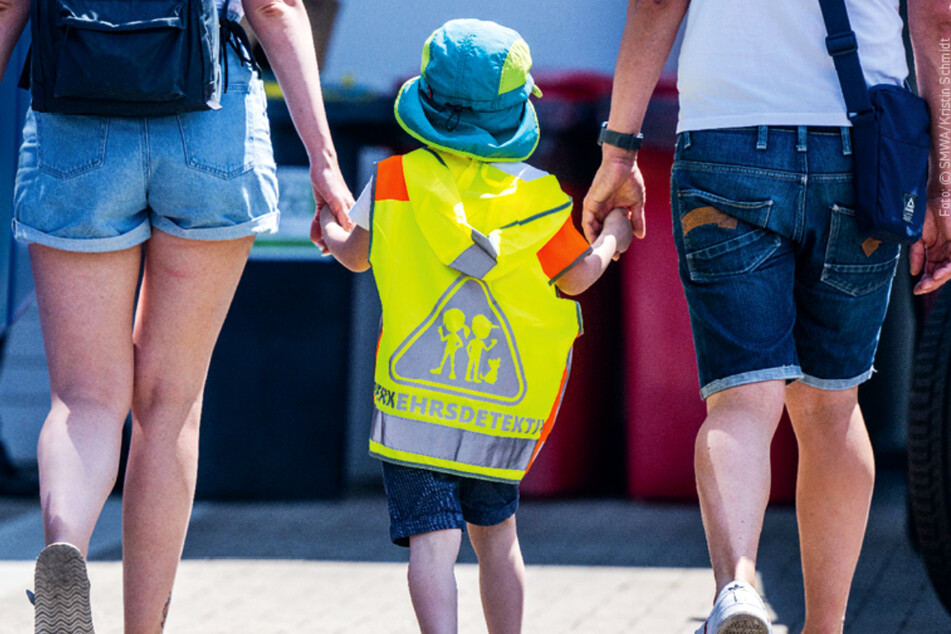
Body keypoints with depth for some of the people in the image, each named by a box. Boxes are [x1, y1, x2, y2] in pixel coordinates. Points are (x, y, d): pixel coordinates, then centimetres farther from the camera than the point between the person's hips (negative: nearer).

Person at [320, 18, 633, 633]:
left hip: (415, 399, -2)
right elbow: (577, 277, 3)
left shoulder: (396, 181, -1)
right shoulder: (536, 195, -3)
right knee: (496, 532, 20)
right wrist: (610, 239, 24)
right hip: (509, 411, 2)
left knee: (432, 539, -9)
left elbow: (357, 255, 11)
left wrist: (331, 230, 35)